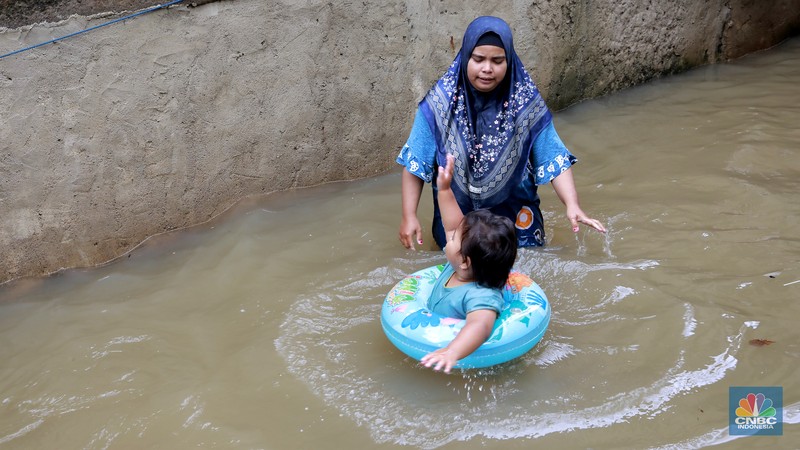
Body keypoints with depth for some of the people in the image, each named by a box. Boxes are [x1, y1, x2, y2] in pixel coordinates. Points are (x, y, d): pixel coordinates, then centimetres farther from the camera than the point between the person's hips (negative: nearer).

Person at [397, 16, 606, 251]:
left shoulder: (526, 102, -14)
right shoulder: (440, 101, -15)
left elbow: (553, 158, -11)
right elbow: (415, 163, -9)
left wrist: (572, 205, -26)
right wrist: (409, 216, -13)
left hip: (515, 218, 1)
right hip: (456, 218, 0)